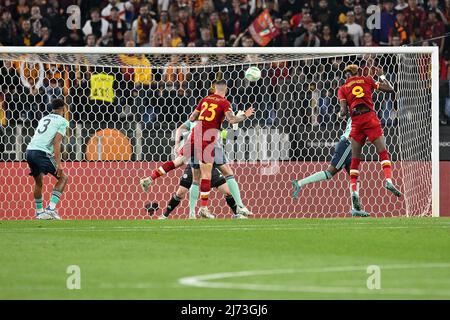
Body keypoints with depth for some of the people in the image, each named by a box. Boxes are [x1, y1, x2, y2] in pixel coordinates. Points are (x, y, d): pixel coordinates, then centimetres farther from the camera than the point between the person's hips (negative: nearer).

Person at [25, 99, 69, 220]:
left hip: (30, 150, 7)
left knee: (38, 182, 25)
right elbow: (56, 142, -8)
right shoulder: (62, 121, 3)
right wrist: (58, 164, -12)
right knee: (63, 178, 3)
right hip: (42, 153, -7)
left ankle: (39, 212, 30)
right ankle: (51, 209, -10)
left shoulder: (44, 119, 24)